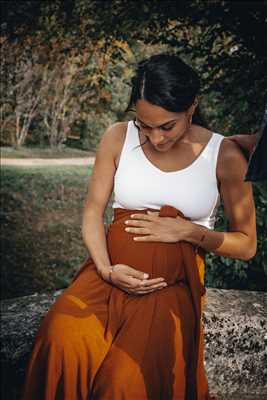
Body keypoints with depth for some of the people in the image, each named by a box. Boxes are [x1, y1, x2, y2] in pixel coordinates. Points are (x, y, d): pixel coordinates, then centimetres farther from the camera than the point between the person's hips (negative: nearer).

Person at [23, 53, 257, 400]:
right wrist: (107, 270, -12)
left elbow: (246, 245, 4)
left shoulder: (224, 156, -2)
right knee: (63, 339, -30)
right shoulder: (118, 138, 3)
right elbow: (93, 213, 6)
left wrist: (188, 231, -11)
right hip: (112, 269, 2)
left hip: (174, 282, -1)